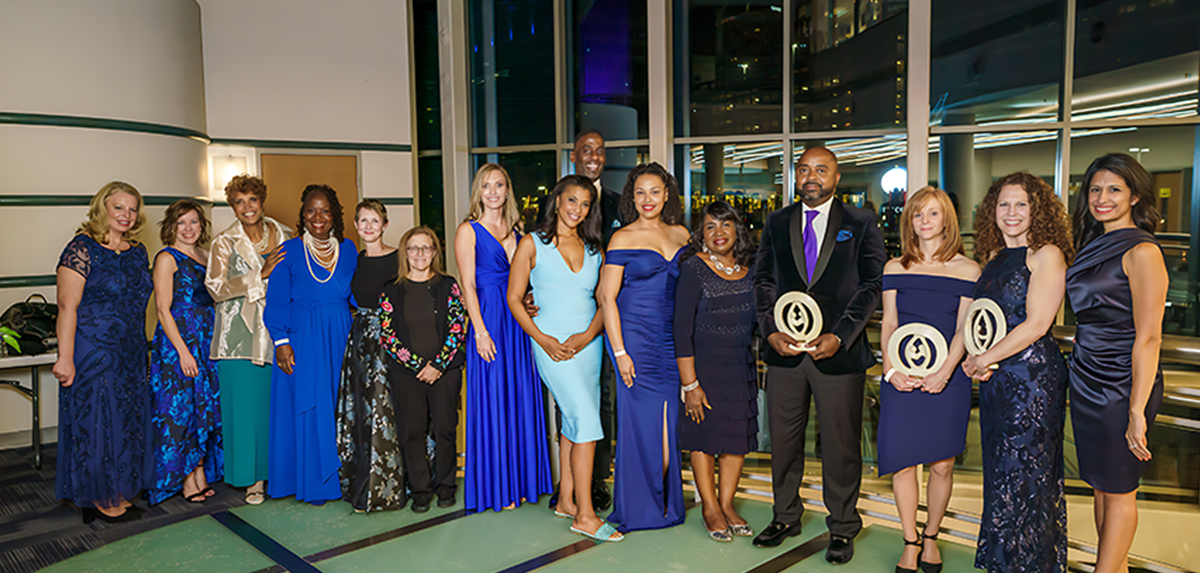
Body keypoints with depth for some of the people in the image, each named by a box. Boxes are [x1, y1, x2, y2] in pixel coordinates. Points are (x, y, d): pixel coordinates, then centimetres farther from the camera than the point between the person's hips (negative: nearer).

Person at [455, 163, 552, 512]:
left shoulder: (516, 231, 14)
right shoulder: (469, 231, -1)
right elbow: (468, 286, -7)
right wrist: (480, 331, -14)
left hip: (519, 324, 5)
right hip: (488, 322, -5)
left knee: (521, 401, 8)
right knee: (492, 403, -1)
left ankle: (520, 481, 20)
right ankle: (493, 488, 10)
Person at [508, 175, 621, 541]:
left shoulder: (593, 249, 12)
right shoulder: (532, 244, 1)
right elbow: (514, 298, -1)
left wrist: (585, 336, -8)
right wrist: (543, 340, -11)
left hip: (589, 343, 5)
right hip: (552, 343, -5)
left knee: (574, 424, 10)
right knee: (587, 422, -13)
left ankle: (566, 501, 23)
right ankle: (585, 515, -6)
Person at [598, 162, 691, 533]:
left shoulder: (681, 234, 11)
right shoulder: (622, 238, -3)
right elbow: (607, 297, -6)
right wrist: (619, 352, -11)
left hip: (674, 339, 4)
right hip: (636, 338, -4)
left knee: (669, 419, 7)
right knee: (641, 418, 0)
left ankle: (666, 502, 22)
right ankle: (639, 507, 15)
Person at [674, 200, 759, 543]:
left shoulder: (750, 269, 3)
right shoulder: (694, 269, -12)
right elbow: (682, 330, -14)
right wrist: (690, 384, -16)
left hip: (742, 366, 5)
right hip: (703, 364, -5)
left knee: (739, 435, 9)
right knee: (705, 434, 4)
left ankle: (727, 503, 25)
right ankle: (710, 507, 21)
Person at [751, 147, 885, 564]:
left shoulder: (862, 224, 3)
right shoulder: (776, 224, 11)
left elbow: (872, 285, -3)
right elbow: (763, 281, 8)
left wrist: (839, 336, -13)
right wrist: (772, 331, -7)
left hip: (840, 352, -2)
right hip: (784, 349, 3)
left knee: (841, 445, 6)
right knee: (783, 440, 11)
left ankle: (842, 528, 24)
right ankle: (785, 517, 30)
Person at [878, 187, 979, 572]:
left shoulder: (967, 270, 3)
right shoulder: (895, 268, 8)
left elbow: (964, 329, -1)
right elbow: (888, 324, 6)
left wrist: (945, 371, -13)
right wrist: (891, 370, -6)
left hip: (947, 377, -1)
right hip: (901, 377, 1)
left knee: (941, 465, 4)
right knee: (902, 462, 0)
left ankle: (930, 537, 25)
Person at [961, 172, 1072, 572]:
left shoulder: (1046, 254, -8)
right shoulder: (993, 257, 13)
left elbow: (1036, 325, -15)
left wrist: (984, 359, -10)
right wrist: (978, 363, 1)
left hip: (1034, 377, -7)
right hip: (994, 379, 7)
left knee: (1026, 475, 1)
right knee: (999, 473, 13)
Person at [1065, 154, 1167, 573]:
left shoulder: (1141, 251, -13)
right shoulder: (1094, 247, 12)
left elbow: (1148, 337, -18)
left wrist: (1137, 411, -21)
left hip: (1120, 384, -8)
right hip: (1087, 381, 8)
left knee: (1118, 490, 5)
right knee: (1101, 484, 16)